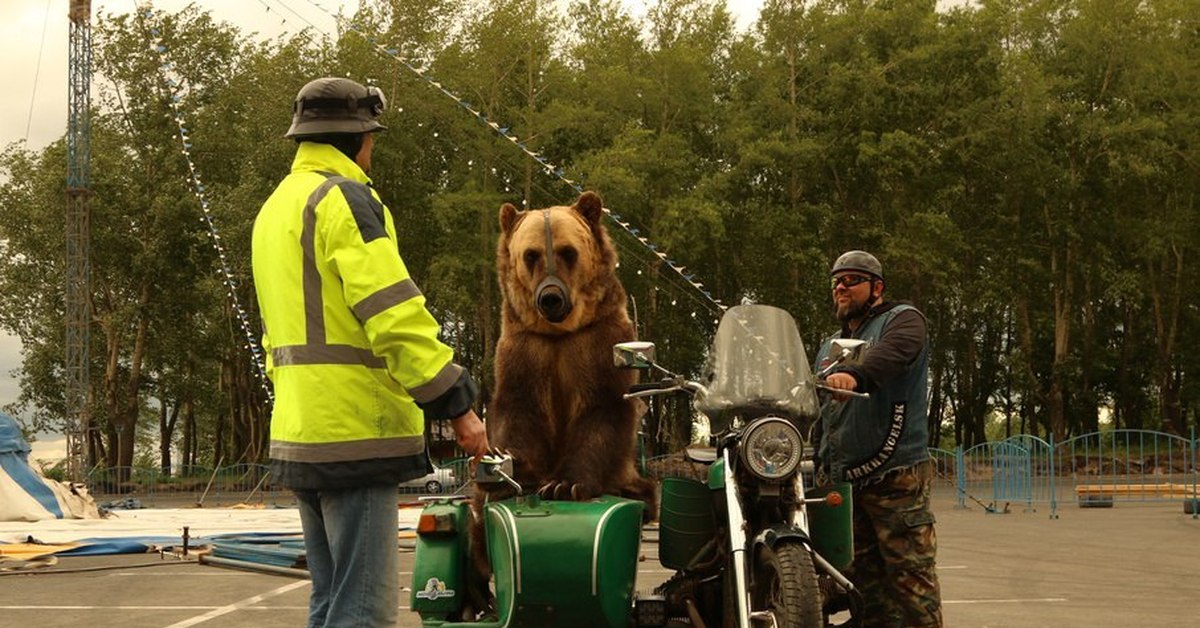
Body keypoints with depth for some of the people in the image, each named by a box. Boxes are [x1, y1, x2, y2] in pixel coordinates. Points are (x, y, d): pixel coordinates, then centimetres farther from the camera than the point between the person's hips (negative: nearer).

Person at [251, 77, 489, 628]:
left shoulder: (275, 208, 20)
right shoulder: (343, 198, -10)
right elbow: (394, 312, -19)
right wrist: (457, 404, -16)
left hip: (300, 434, 10)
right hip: (354, 434, -10)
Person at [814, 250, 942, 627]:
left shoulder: (902, 319, 3)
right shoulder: (828, 348, 26)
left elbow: (893, 351, -22)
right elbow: (812, 407, 24)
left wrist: (855, 374, -42)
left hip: (895, 475, -7)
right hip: (842, 479, 7)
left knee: (910, 574, -10)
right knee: (864, 578, 6)